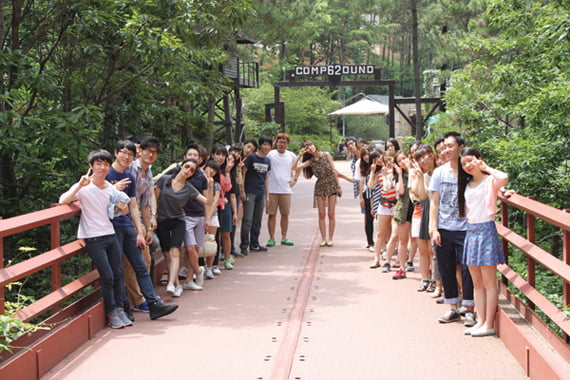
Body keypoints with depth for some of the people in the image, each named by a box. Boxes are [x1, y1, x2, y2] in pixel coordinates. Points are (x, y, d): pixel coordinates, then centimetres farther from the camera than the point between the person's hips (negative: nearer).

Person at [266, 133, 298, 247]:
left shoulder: (291, 155, 8)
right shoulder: (270, 154, -2)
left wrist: (294, 179, 11)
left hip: (286, 190, 3)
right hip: (272, 189, -3)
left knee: (285, 214, 7)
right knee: (272, 214, 1)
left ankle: (284, 238, 18)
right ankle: (271, 238, 8)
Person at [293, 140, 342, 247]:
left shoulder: (326, 155, -2)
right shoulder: (310, 161, 1)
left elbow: (334, 170, 0)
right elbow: (295, 167, -9)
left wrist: (338, 186, -3)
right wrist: (300, 155, -9)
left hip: (332, 185, -2)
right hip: (320, 187, 2)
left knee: (331, 214, -1)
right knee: (321, 214, 1)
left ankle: (330, 238, 5)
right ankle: (323, 239, 6)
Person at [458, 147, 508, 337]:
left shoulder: (490, 181, -7)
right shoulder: (467, 184, 14)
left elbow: (504, 178, -30)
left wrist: (485, 167, -15)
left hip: (486, 230, -8)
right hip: (470, 230, 8)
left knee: (489, 282, -3)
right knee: (477, 283, 10)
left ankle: (489, 324, 1)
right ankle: (480, 321, 15)